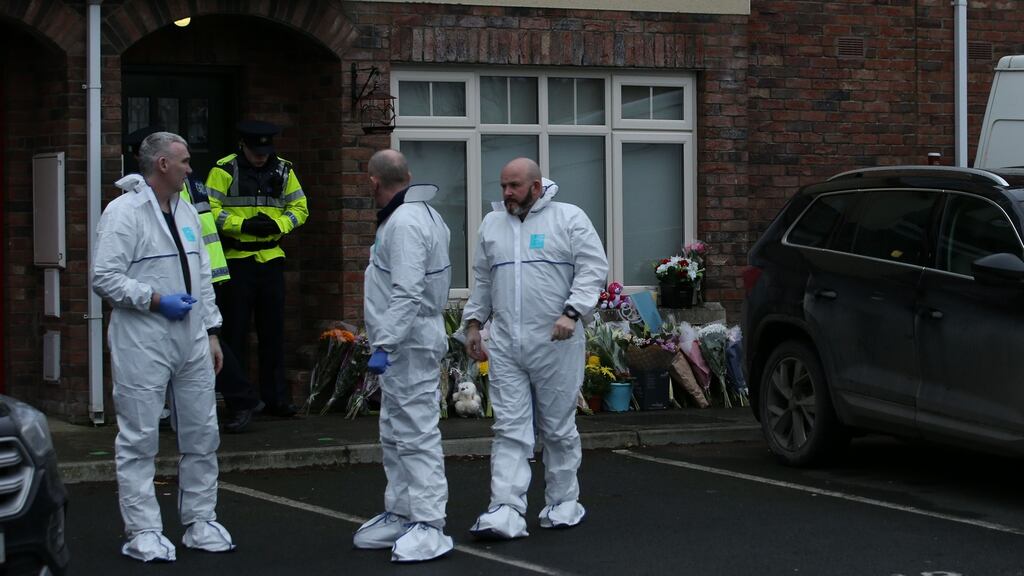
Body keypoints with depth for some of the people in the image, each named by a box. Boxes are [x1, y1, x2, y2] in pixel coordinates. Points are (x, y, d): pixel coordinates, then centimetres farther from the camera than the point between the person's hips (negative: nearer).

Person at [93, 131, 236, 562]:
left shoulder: (185, 212, 14)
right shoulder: (124, 212, -10)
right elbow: (104, 277, -16)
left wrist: (212, 331, 15)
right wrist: (155, 300, -18)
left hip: (191, 341, 8)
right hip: (142, 344, -8)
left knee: (202, 436, 11)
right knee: (139, 440, -1)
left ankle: (200, 522, 22)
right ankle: (143, 533, 5)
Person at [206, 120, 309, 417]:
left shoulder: (283, 171, 8)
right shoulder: (224, 170, -5)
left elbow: (300, 208, 10)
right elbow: (209, 210, -10)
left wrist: (277, 224, -10)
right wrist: (243, 224, -21)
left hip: (271, 259, 4)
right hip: (236, 259, -4)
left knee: (273, 331, 7)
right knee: (235, 331, 1)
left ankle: (276, 397, 14)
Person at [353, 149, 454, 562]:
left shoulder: (405, 223, -18)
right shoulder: (422, 215, 16)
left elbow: (406, 294, -26)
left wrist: (385, 345, -27)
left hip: (410, 346, -11)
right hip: (403, 346, 11)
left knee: (417, 435, -10)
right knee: (395, 435, 18)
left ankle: (429, 525, -9)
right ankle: (400, 514, 26)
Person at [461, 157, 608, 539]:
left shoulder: (569, 219, -2)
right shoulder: (492, 224, 14)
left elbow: (593, 268, -8)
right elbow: (482, 279, 22)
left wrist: (572, 312, -19)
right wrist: (473, 322, 16)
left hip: (555, 343, -4)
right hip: (505, 344, 4)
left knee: (559, 428, 7)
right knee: (510, 429, -2)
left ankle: (563, 503, 19)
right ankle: (506, 512, -7)